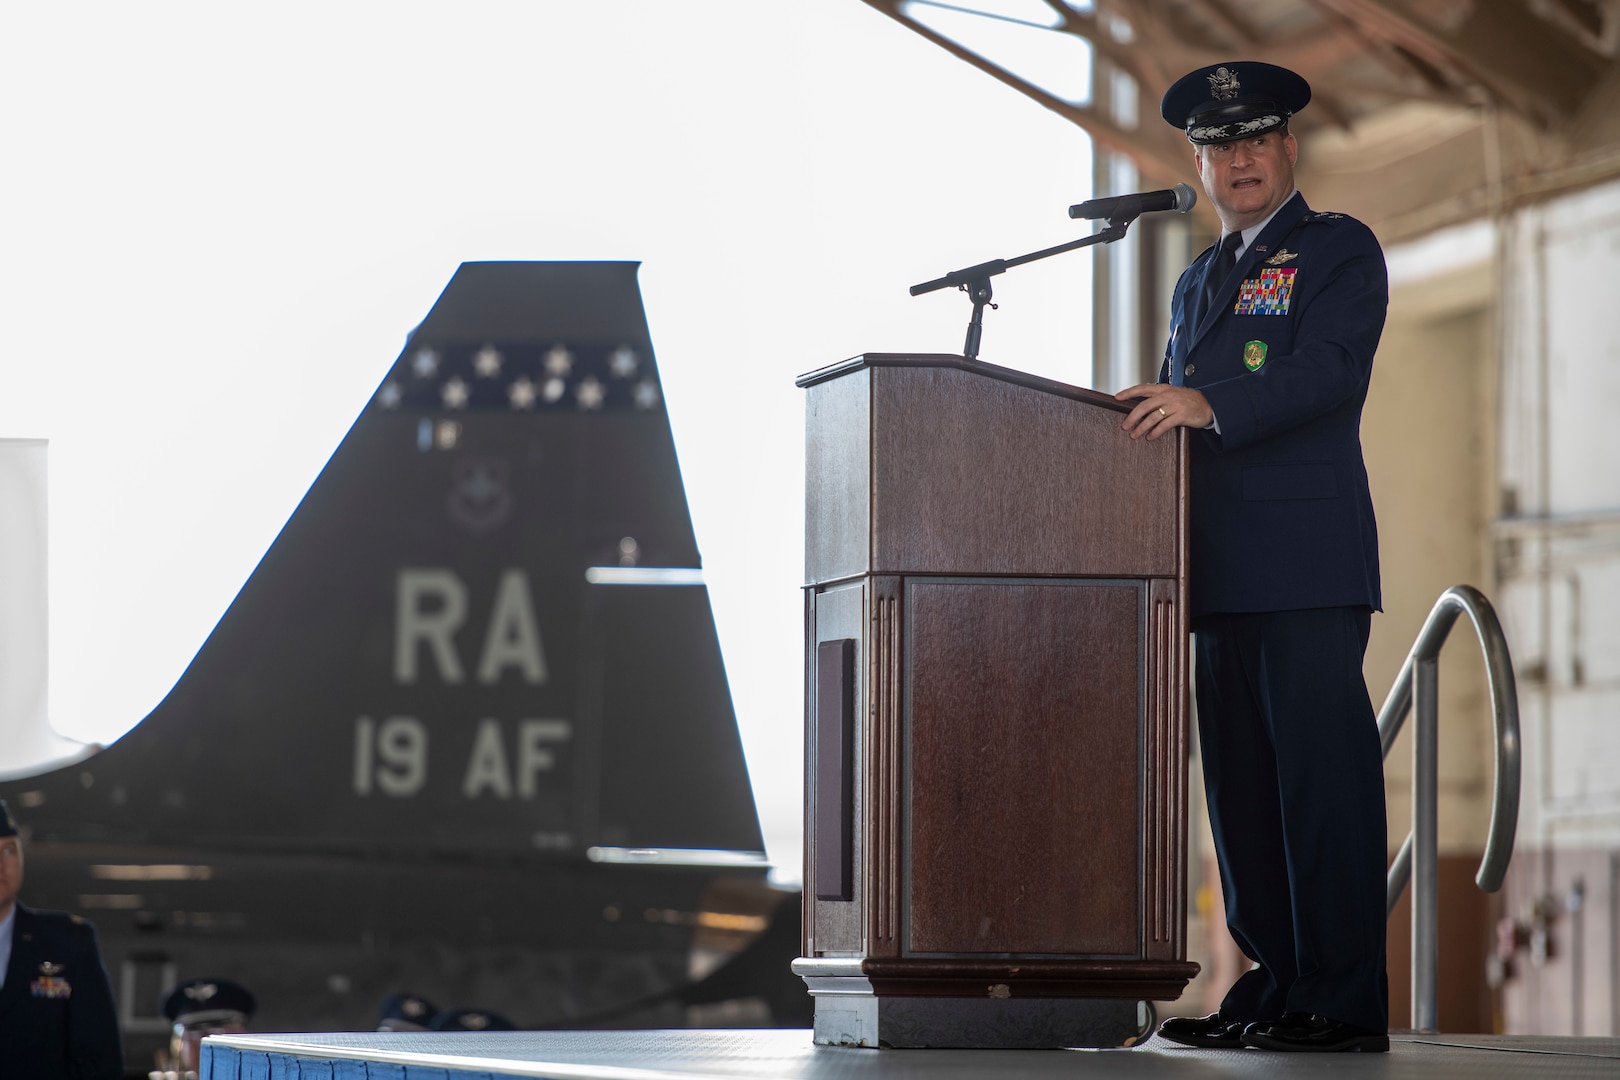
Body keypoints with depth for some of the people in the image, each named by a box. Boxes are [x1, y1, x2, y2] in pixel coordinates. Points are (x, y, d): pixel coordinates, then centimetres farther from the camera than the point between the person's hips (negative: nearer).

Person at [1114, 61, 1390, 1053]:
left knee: (1322, 774, -10)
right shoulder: (1199, 281, 26)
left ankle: (1341, 1000, -10)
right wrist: (1156, 407, 5)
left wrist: (1210, 405, -24)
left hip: (1310, 563, -7)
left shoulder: (1341, 252, 3)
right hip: (1225, 572, 8)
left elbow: (1330, 375, -13)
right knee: (1242, 779, 6)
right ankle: (1273, 988, 10)